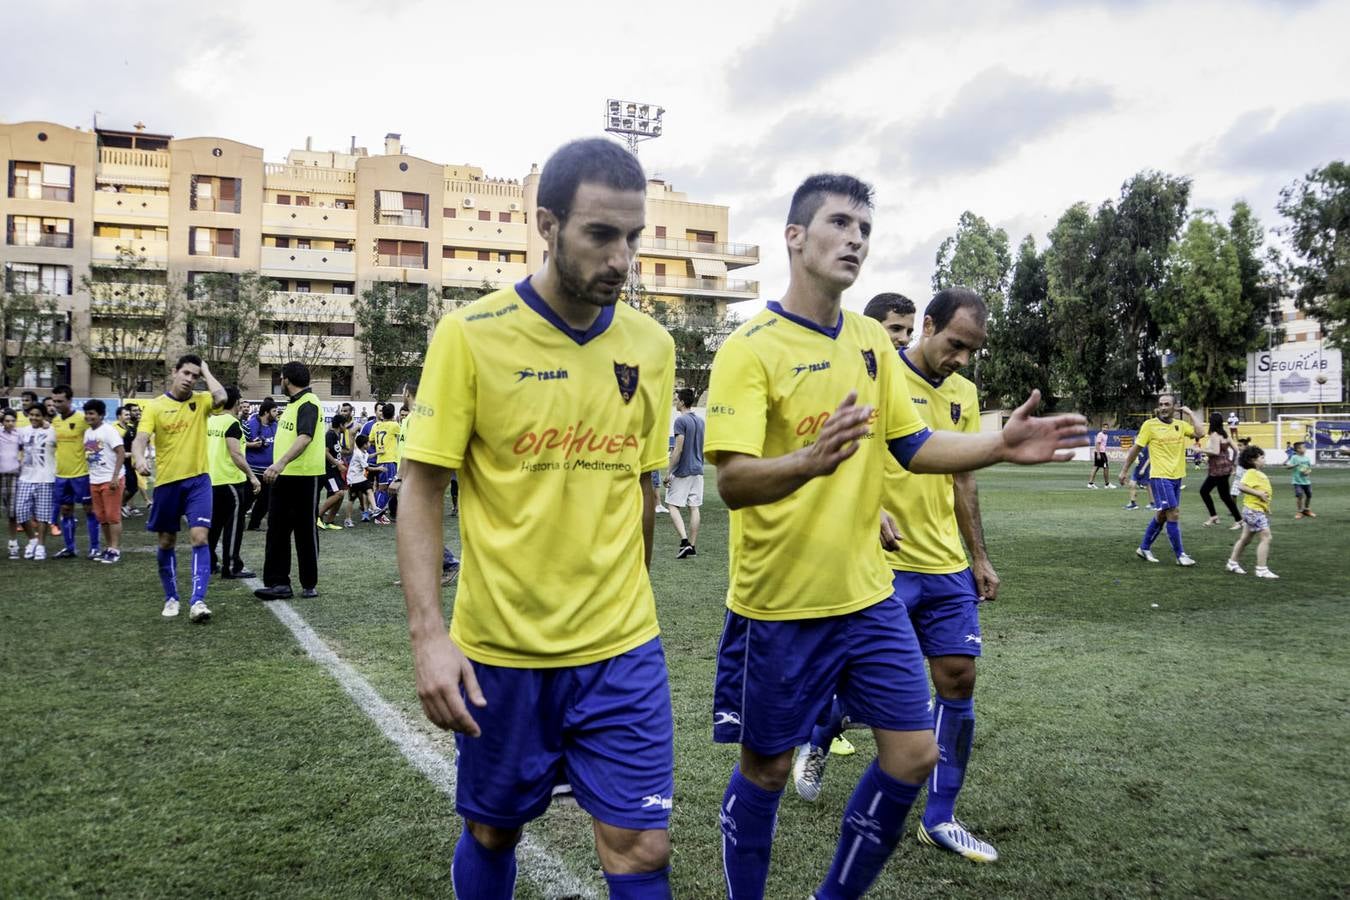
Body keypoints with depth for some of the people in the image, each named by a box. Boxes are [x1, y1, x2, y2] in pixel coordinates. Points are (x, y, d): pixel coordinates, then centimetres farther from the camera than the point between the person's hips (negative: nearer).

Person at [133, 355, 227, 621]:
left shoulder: (201, 401, 1)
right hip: (166, 482, 1)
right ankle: (171, 598, 26)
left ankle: (197, 601, -13)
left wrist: (206, 370, -7)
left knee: (200, 537, -13)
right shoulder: (155, 406, -1)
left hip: (198, 480, -1)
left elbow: (221, 397, -22)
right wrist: (140, 459, -34)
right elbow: (140, 440, -11)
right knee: (167, 543, 11)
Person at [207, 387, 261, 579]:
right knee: (233, 524, -2)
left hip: (211, 480, 8)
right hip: (230, 480, -8)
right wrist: (251, 475, -18)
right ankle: (231, 566, 0)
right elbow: (236, 453, -20)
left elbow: (205, 449, 18)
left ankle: (209, 561, 22)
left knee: (214, 522, 16)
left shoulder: (210, 421, 9)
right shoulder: (232, 423, -13)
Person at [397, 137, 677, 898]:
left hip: (622, 647, 2)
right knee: (492, 833, 17)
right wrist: (429, 635, -15)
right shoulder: (470, 335, -10)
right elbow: (422, 490, -7)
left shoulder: (652, 347, 0)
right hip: (498, 647, -2)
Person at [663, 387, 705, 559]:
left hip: (682, 472, -7)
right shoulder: (700, 421, 10)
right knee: (694, 508, 8)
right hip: (697, 470, 7)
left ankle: (684, 541, -13)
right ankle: (692, 546, 10)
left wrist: (670, 472, -13)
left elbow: (679, 449, -18)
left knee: (673, 506, 0)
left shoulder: (681, 420, -13)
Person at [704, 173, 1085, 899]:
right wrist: (810, 460, -42)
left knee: (912, 755, 9)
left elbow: (914, 447, 11)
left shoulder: (872, 341, 6)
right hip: (778, 604, -6)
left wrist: (1000, 446, -3)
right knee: (765, 769, 9)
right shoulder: (749, 348, -14)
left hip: (867, 594, 6)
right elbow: (732, 481, -24)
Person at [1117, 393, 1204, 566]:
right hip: (1160, 477, -6)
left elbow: (1200, 433, -10)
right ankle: (1180, 555, 1)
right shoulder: (1150, 425, -6)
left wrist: (1190, 413, -3)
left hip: (1176, 477, 6)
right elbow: (1136, 448, -1)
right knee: (1173, 514, -9)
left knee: (1162, 515, 13)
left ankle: (1144, 548, 27)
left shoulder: (1181, 425, 7)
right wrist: (1124, 470, 1)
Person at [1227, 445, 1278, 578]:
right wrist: (1259, 493, -25)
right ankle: (1262, 570, -13)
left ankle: (1233, 563, 29)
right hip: (1253, 510, -10)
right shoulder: (1251, 473, -16)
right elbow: (1241, 486, -28)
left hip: (1261, 510, 10)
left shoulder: (1260, 474, 14)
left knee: (1245, 538, 18)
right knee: (1266, 537, -14)